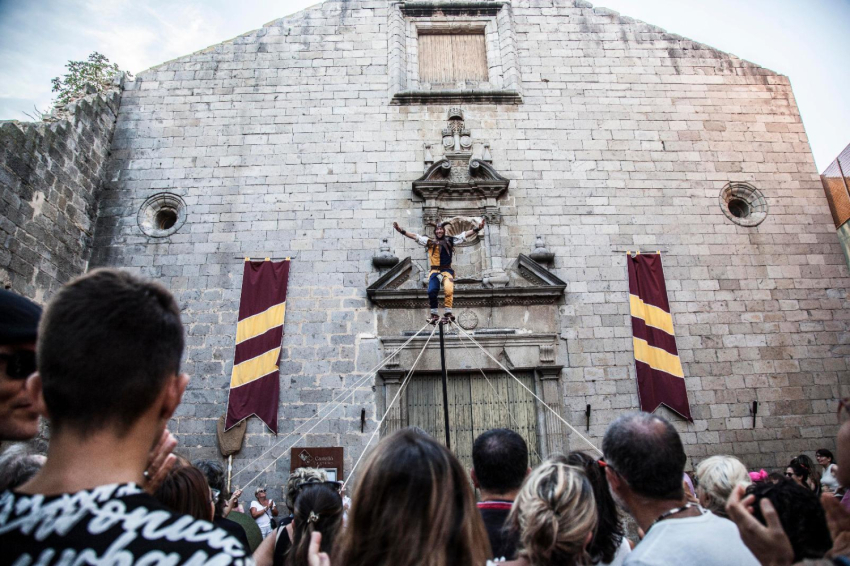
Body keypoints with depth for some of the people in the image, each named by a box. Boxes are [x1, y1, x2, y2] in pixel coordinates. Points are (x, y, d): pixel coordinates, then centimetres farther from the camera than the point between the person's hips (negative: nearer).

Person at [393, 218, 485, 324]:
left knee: (449, 289, -26)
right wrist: (401, 231, -2)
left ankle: (448, 313, -16)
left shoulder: (450, 240, 8)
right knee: (431, 291, -15)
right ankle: (434, 314, 3)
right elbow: (414, 236, 6)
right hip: (434, 271, 1)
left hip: (447, 270, -1)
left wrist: (477, 229, -6)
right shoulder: (430, 242, 10)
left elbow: (465, 234, 4)